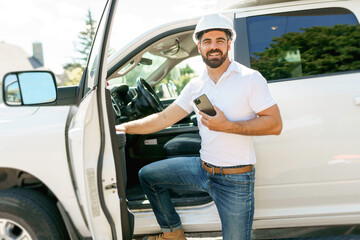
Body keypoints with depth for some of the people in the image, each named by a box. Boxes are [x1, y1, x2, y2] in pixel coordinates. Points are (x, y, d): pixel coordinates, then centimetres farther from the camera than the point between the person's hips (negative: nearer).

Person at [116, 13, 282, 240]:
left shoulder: (249, 78, -10)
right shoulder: (196, 86, 6)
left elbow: (275, 124, -15)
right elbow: (163, 119, 8)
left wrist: (227, 126, -22)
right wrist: (123, 127, 1)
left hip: (235, 180, -5)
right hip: (203, 168, 6)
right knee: (147, 175, 10)